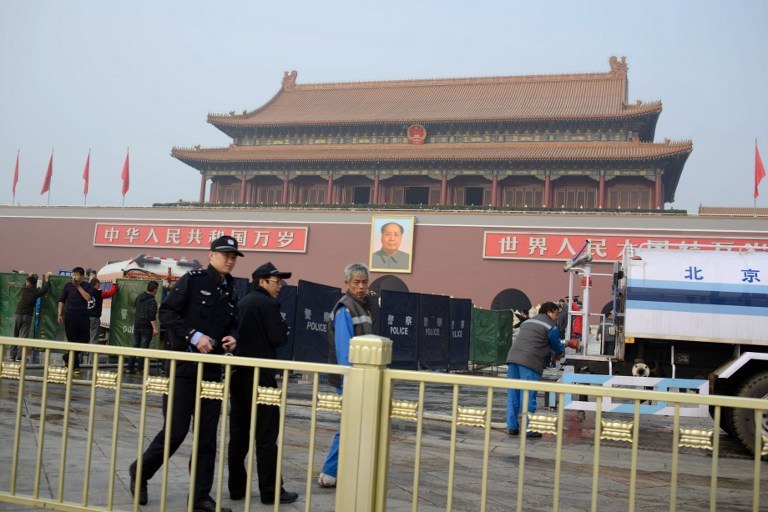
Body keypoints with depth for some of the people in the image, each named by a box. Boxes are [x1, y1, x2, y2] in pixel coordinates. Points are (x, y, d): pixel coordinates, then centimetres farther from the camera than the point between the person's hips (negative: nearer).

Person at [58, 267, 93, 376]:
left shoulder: (87, 286, 6)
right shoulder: (68, 286, 4)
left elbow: (88, 298, -11)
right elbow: (61, 301, 4)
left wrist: (79, 286, -10)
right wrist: (60, 314, -5)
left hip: (83, 315, 1)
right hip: (70, 315, -1)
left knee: (84, 339, 1)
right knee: (72, 340, 0)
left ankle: (68, 357, 23)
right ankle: (75, 366, 7)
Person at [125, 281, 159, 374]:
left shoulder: (139, 296, 8)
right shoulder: (152, 300, -17)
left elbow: (135, 304, 28)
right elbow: (152, 316, -23)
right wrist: (155, 328, -22)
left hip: (137, 325, 7)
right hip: (147, 327, -7)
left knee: (135, 346, 13)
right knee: (144, 347, -3)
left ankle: (130, 367, 14)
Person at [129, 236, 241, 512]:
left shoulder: (230, 291, 11)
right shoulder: (193, 280, -7)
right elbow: (166, 312, -11)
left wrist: (231, 338, -2)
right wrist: (194, 336, -19)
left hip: (212, 370, 6)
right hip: (184, 365, -6)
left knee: (208, 435, 7)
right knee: (176, 429, -3)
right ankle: (141, 470, 25)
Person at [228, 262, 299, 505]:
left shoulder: (241, 303, 15)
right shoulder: (268, 304, -11)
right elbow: (279, 338, -15)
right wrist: (284, 326, 3)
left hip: (238, 373, 8)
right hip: (259, 375, -8)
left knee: (239, 431, 11)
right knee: (266, 434, -3)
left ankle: (236, 487, 15)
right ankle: (270, 490, 1)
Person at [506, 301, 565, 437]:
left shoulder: (528, 322, 29)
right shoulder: (550, 327, 4)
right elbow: (556, 345, 13)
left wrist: (551, 353, 40)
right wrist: (560, 354, 35)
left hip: (513, 357, 7)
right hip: (530, 362, -7)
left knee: (513, 395, 10)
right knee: (528, 397, -3)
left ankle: (512, 427, 13)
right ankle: (528, 429, 1)